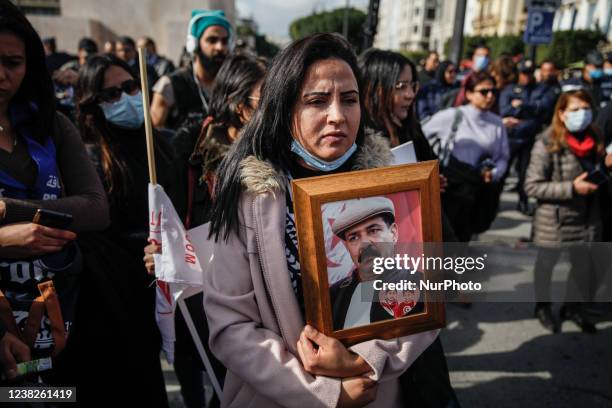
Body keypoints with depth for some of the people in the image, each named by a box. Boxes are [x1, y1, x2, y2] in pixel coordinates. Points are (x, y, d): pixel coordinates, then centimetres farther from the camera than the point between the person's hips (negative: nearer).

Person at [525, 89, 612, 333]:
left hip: (587, 218, 6)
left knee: (585, 264, 16)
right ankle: (543, 307, 37)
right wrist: (571, 187, -25)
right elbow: (532, 186, -20)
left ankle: (573, 306, 39)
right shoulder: (547, 144, -19)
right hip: (553, 220, -5)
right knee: (546, 264, 14)